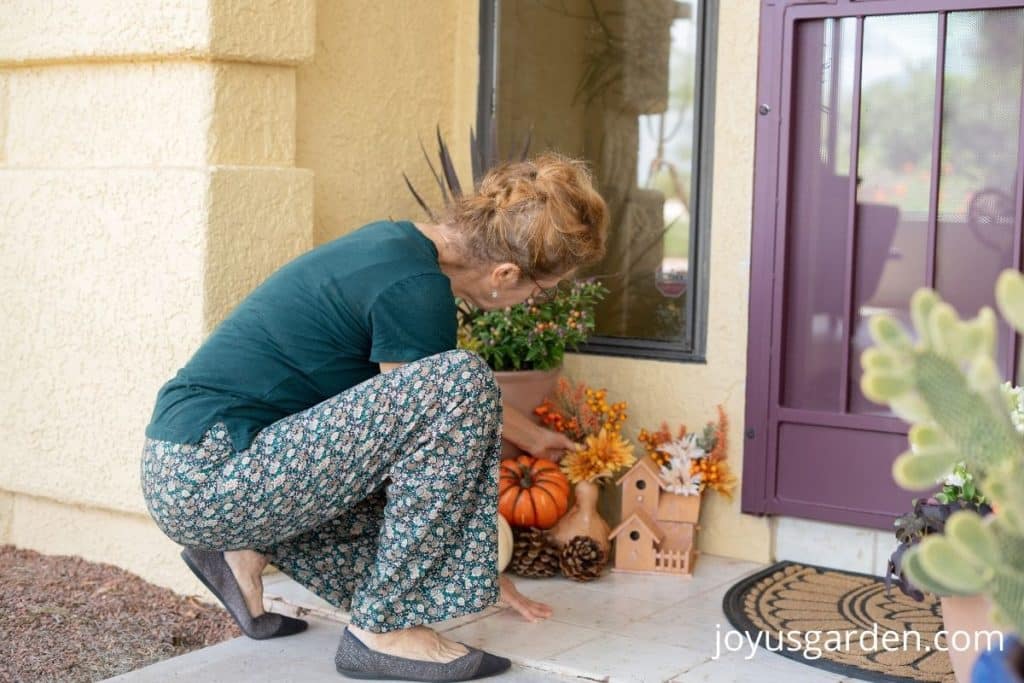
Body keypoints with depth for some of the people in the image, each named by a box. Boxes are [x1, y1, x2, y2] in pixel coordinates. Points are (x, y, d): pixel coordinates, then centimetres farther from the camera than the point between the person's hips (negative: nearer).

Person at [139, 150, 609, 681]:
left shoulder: (398, 241, 10)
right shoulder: (416, 290, -19)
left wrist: (531, 436, 41)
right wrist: (477, 570, 3)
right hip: (207, 481, -10)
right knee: (459, 385, -22)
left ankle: (248, 551, 15)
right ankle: (383, 630, -12)